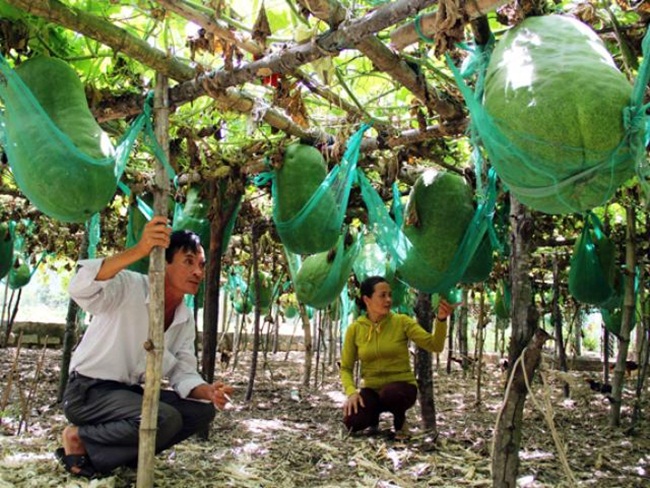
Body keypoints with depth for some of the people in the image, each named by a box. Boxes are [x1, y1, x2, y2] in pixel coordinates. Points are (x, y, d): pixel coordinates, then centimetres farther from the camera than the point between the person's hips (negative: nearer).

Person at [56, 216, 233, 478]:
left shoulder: (186, 319, 4)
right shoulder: (128, 286, -17)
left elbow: (183, 373, 1)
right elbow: (80, 288, -38)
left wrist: (207, 391, -23)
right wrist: (139, 250, -51)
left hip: (131, 393, 7)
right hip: (88, 391, -7)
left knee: (202, 410, -7)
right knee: (165, 419, -29)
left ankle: (119, 453, -2)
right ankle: (79, 439, -6)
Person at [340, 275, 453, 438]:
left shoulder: (402, 322, -9)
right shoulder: (355, 329, -5)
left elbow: (435, 346, -16)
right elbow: (346, 368, 0)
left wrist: (441, 320, -33)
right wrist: (351, 392, -19)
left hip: (402, 387, -1)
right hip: (372, 389, 1)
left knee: (390, 393, -39)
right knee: (352, 421, -28)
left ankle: (400, 420, -3)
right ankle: (374, 416, 9)